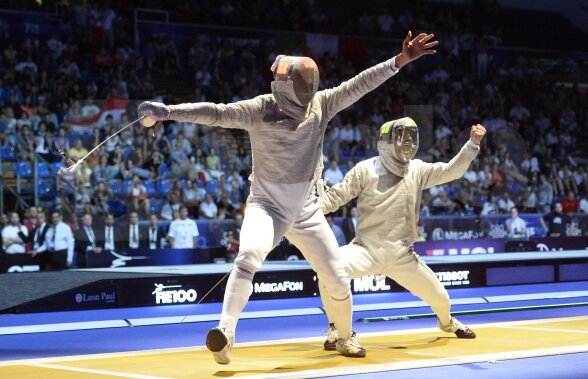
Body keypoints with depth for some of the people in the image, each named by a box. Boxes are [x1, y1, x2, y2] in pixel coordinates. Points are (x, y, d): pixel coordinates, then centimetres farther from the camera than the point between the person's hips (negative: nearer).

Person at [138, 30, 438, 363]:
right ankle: (226, 334, -37)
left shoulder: (320, 104, -9)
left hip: (306, 211, 4)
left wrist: (401, 60, -22)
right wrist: (168, 112, -39)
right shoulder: (259, 110, -17)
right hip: (267, 206, -3)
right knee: (248, 258, -36)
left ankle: (346, 337, 35)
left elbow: (359, 85, -13)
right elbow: (215, 113, -27)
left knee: (339, 283, 7)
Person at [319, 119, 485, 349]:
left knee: (439, 296, 9)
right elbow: (335, 196, -9)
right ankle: (337, 328, -9)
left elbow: (451, 171, -1)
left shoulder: (417, 170, 2)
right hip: (368, 249, -3)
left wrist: (473, 143, -13)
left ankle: (446, 321, 49)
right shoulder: (365, 170, -8)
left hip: (402, 254, 3)